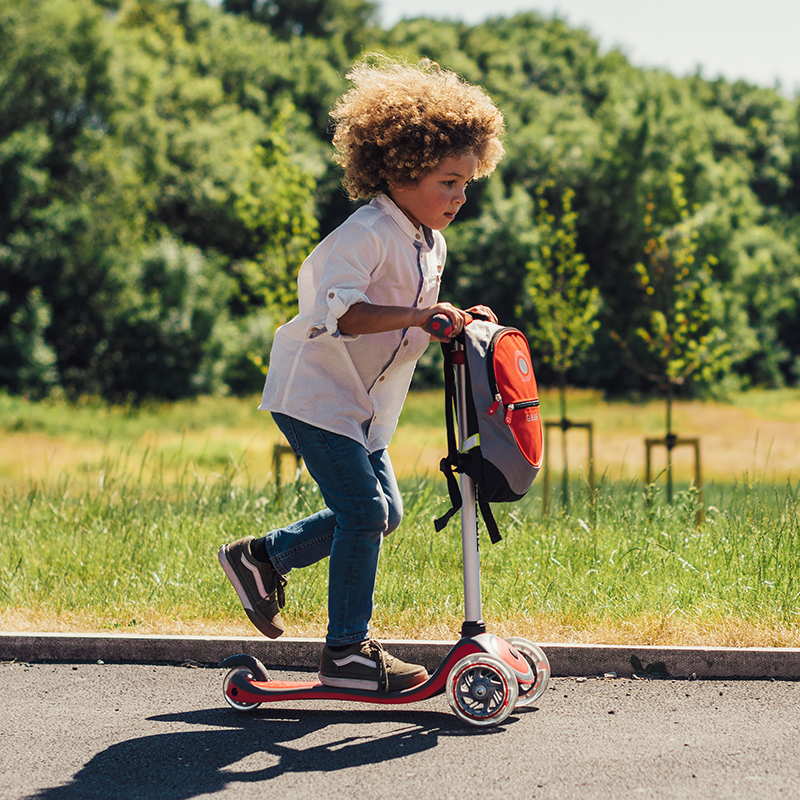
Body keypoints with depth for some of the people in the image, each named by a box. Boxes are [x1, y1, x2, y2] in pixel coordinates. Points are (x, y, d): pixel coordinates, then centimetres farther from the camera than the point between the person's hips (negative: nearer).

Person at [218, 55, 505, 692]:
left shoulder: (431, 244, 9)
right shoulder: (367, 233, -22)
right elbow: (338, 311, -35)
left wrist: (459, 322, 1)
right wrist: (418, 315, -42)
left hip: (361, 402, 10)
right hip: (313, 392, -10)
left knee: (382, 512, 12)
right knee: (364, 508, -12)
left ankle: (261, 558, 26)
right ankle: (346, 652, -2)